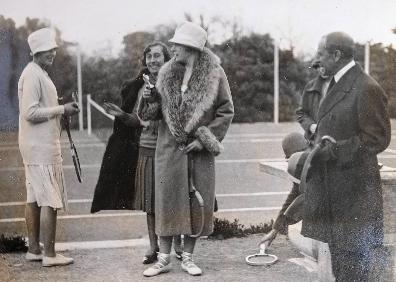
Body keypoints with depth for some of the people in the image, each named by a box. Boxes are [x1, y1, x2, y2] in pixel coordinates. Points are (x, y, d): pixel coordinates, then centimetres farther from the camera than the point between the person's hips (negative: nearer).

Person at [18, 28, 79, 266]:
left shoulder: (40, 73, 18)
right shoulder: (32, 75, -14)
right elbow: (30, 112, -21)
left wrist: (62, 110, 9)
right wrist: (61, 109, -16)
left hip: (38, 146, 10)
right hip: (41, 148, -10)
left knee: (34, 198, 12)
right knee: (50, 201, -7)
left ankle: (34, 249, 19)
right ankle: (49, 254, -1)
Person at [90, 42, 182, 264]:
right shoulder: (139, 87, 8)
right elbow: (136, 120, 12)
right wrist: (122, 114, -7)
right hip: (146, 148, 4)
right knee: (149, 201, 8)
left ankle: (178, 244, 21)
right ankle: (153, 246, 20)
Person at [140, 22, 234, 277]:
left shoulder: (214, 73, -4)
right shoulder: (167, 73, 6)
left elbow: (226, 111, -3)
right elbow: (157, 112, 10)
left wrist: (205, 138, -10)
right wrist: (149, 98, -11)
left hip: (199, 150, -2)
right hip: (170, 148, 2)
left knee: (197, 203, 5)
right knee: (168, 201, 4)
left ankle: (188, 258, 20)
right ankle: (164, 258, 16)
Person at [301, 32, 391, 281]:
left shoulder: (367, 89, -17)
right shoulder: (336, 84, 12)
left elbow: (378, 138, -18)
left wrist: (333, 150, -19)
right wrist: (318, 143, 6)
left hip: (354, 186, -9)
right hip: (332, 183, 9)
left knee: (352, 251, 1)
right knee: (338, 249, 19)